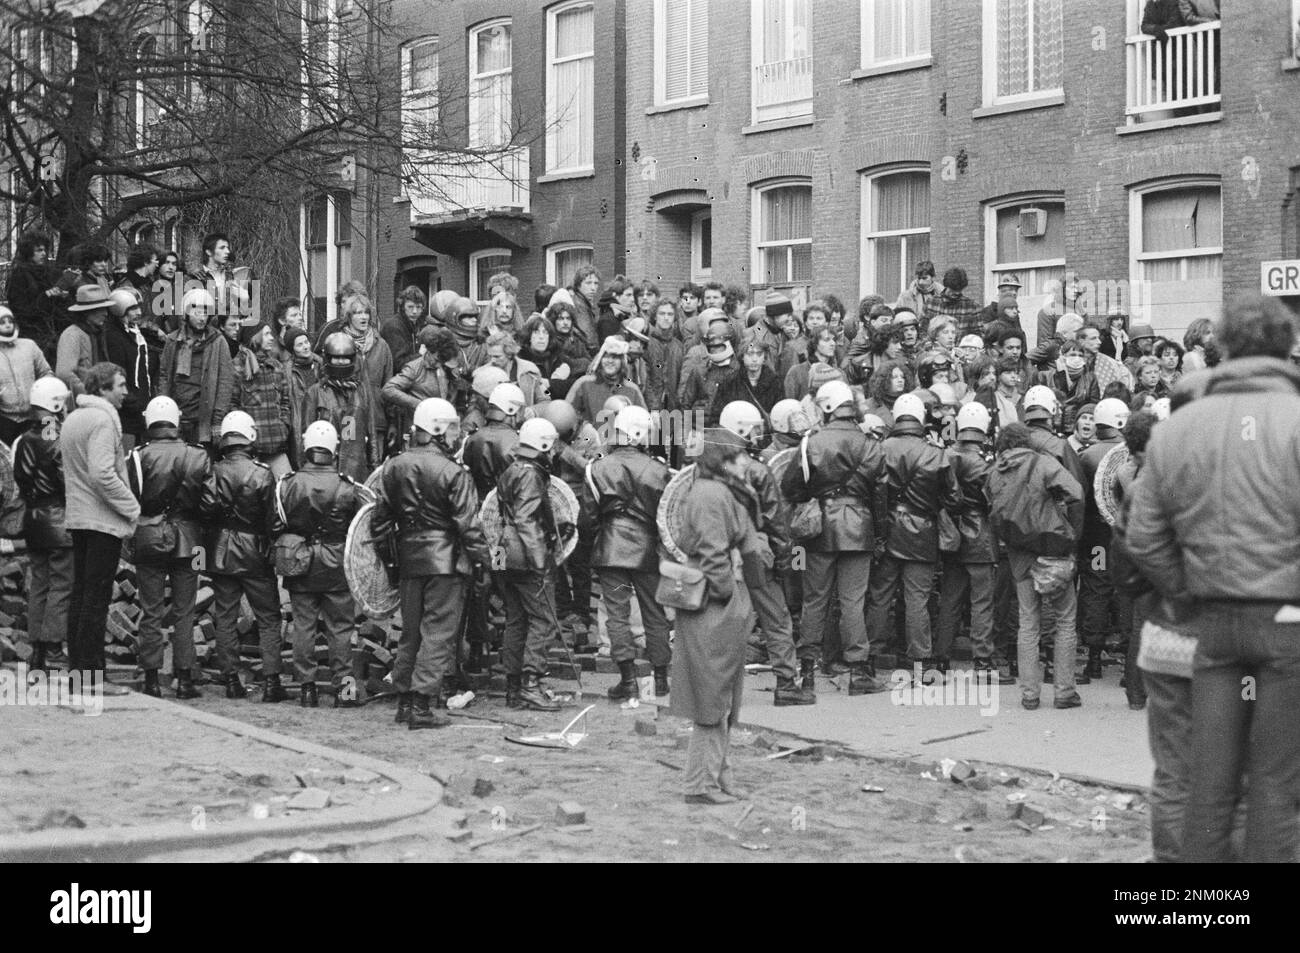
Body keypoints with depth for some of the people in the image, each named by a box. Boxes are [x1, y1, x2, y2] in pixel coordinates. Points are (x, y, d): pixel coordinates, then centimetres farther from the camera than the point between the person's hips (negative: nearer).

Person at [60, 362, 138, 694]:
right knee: (97, 598, -6)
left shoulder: (72, 419, 15)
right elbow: (102, 474, -24)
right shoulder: (103, 421, -15)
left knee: (80, 593, 13)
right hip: (103, 521, -9)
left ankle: (76, 666, 17)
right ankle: (92, 675, -5)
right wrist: (132, 507, -15)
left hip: (77, 517, 9)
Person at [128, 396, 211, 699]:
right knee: (184, 612, 7)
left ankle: (151, 678, 5)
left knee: (151, 611, 6)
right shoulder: (197, 456, -3)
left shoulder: (137, 457, -5)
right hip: (186, 538, 0)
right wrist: (204, 535, 10)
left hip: (148, 538, 0)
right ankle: (184, 678, 5)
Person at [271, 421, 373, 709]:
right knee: (340, 627, 7)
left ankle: (306, 686, 9)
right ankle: (343, 684, 5)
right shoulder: (347, 488, -9)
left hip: (299, 567, 1)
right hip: (337, 567, -1)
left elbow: (273, 525, 0)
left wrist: (279, 553, 14)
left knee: (303, 626, 8)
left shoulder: (287, 484, -6)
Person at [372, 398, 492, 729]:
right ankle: (423, 705, -5)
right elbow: (467, 522, -13)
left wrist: (388, 552, 20)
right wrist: (482, 557, -4)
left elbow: (379, 518, 10)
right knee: (438, 633, -2)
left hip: (408, 558, 6)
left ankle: (404, 700, 19)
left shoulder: (393, 468, 6)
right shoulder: (452, 472, -13)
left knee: (411, 632, 16)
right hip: (445, 558, -6)